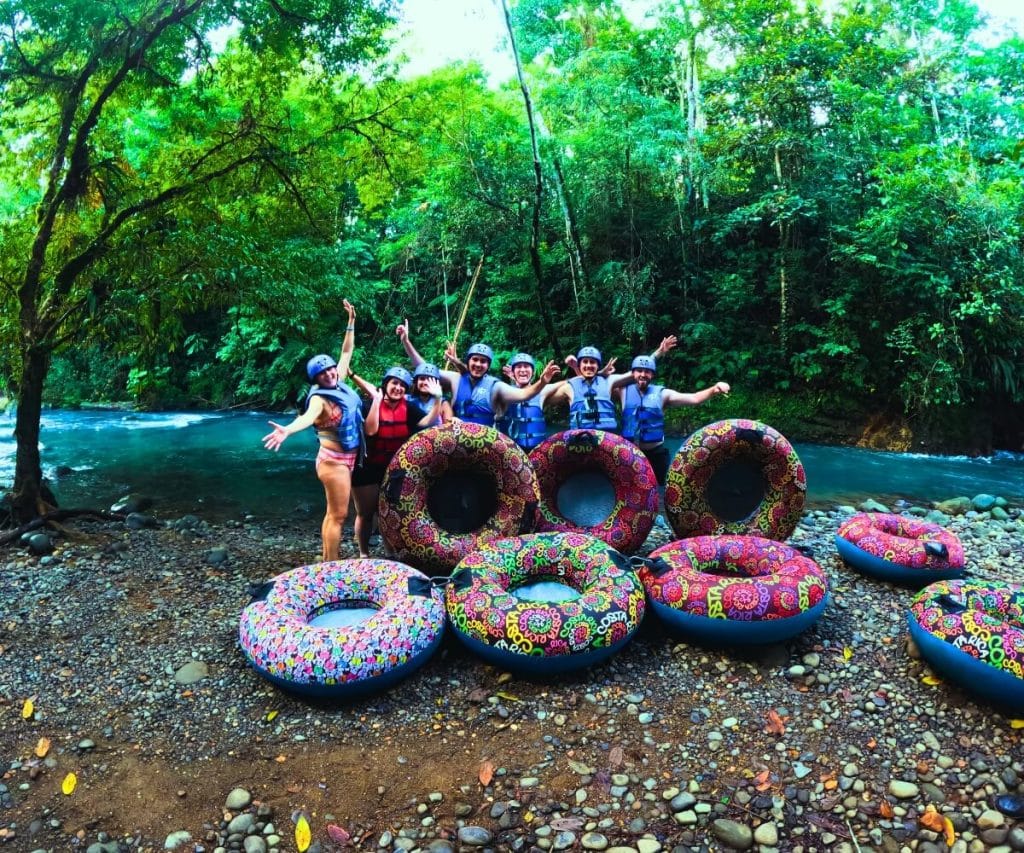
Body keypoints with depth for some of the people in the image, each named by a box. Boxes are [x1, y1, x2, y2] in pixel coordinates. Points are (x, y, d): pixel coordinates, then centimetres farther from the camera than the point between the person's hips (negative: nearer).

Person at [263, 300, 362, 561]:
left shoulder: (339, 386, 5)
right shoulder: (319, 398, -18)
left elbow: (346, 353, 15)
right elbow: (308, 416, -39)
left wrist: (351, 322, 16)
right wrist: (287, 430, -60)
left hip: (348, 459, 8)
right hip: (334, 461, -8)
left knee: (333, 513, 14)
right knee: (339, 515, -5)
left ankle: (326, 560, 24)